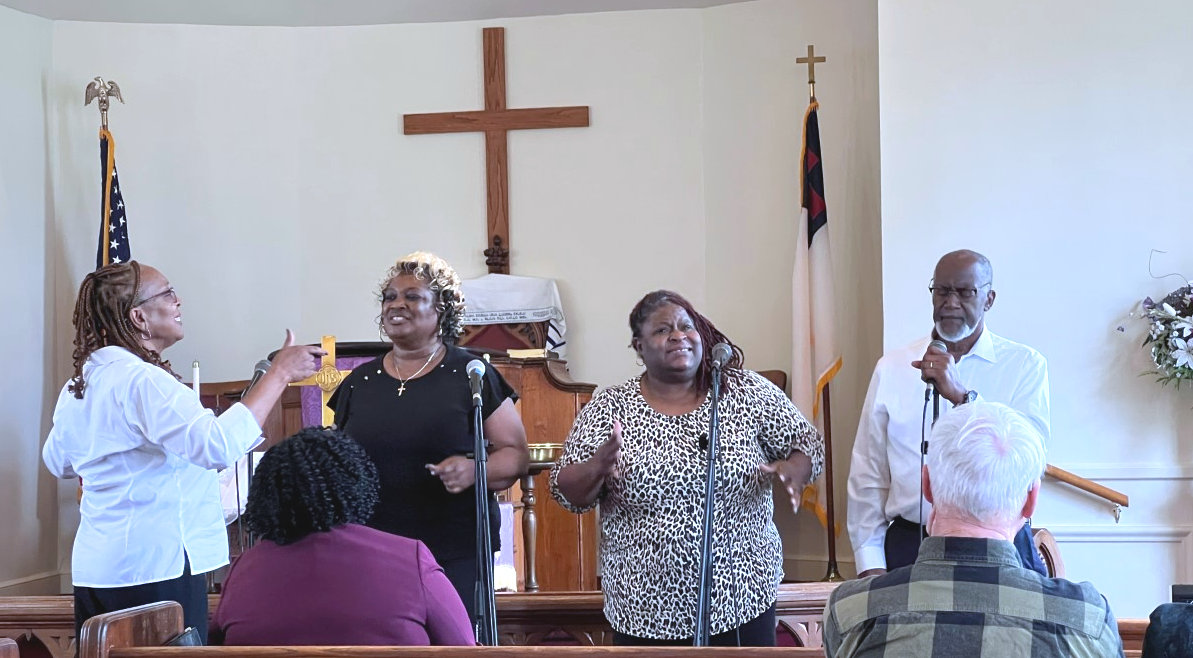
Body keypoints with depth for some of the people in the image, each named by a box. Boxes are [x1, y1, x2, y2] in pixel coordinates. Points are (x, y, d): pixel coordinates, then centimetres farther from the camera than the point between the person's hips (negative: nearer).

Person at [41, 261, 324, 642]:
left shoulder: (78, 383, 12)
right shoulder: (140, 380, -18)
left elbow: (58, 461, 29)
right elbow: (218, 445, -31)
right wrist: (279, 373, -26)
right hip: (156, 567, -10)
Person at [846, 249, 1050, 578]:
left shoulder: (1024, 364, 3)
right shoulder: (891, 369, 8)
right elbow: (867, 474, 6)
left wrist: (960, 395, -23)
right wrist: (870, 563, 0)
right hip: (909, 547, 1)